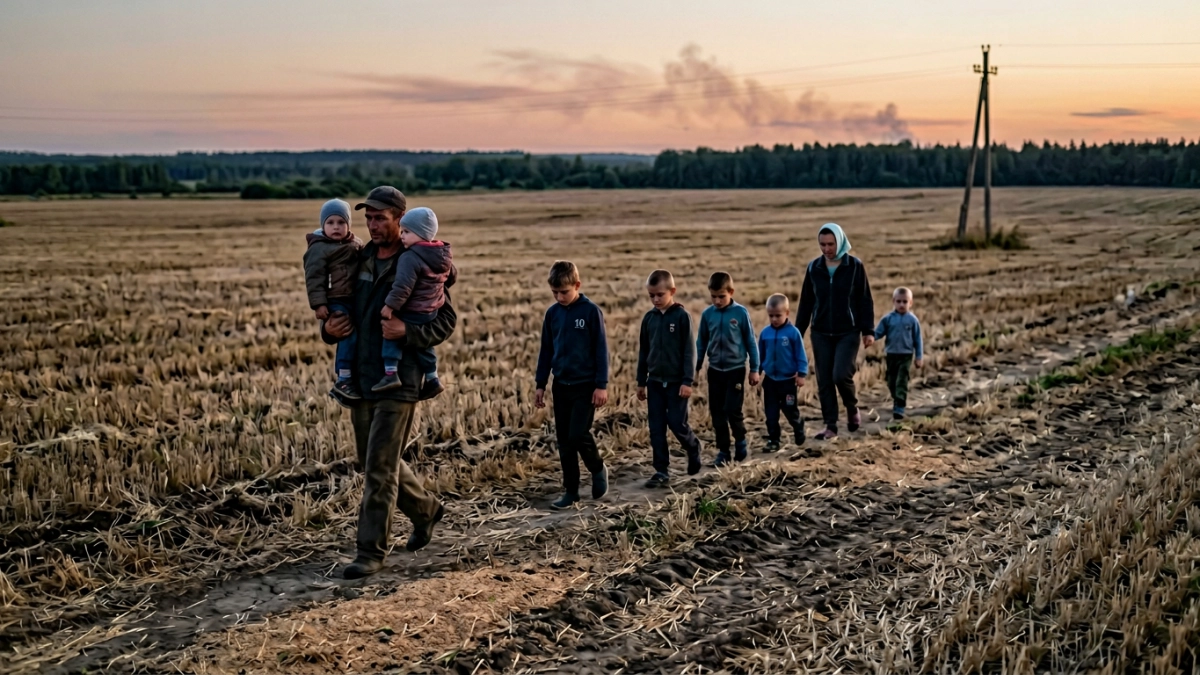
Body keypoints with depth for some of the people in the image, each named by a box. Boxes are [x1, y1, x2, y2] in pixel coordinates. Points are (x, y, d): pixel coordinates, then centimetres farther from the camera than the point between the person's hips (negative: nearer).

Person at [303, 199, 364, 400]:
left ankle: (339, 376, 24)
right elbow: (314, 278, -13)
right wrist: (318, 304, -19)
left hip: (354, 301, 7)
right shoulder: (319, 248, -8)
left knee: (348, 338, 11)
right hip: (335, 302, -7)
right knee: (349, 335, -20)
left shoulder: (356, 244, 13)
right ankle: (343, 380, -13)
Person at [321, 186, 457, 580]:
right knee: (373, 462, 17)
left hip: (398, 381, -7)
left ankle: (371, 552, 3)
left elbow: (447, 319, -9)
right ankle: (425, 510, 39)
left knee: (380, 467, -6)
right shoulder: (359, 261, 10)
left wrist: (409, 332, -24)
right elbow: (339, 308, 21)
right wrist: (329, 329, -1)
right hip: (360, 377, 7)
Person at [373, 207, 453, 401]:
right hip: (432, 312, 9)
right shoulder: (444, 255, 5)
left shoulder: (410, 258, -22)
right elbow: (452, 276, 20)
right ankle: (432, 379, 29)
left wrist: (390, 305, -21)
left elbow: (403, 286, -28)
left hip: (412, 314, -9)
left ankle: (390, 373, -4)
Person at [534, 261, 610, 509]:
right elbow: (546, 351, 12)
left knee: (579, 434, -13)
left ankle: (598, 469, 16)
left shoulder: (591, 311, -9)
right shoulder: (552, 313, 5)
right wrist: (540, 384, 10)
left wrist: (602, 385, -11)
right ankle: (570, 491, 16)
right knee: (564, 441, 7)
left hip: (585, 385, -5)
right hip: (561, 386, 5)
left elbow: (601, 349, -8)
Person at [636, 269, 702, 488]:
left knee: (677, 423, -4)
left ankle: (693, 448, 27)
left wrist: (687, 381, -15)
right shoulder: (649, 318, 6)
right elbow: (643, 352, 12)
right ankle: (661, 471, 8)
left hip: (676, 381, -4)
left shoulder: (682, 316, -8)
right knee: (656, 428, 3)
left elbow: (689, 350, -9)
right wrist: (641, 382, 13)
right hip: (655, 381, 5)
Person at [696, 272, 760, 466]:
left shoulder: (740, 312, -8)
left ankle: (741, 441, 18)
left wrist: (754, 369, 0)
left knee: (732, 410, -8)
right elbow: (701, 342, 9)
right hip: (715, 370, 3)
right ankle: (723, 451, 15)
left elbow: (750, 341, -2)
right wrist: (695, 368, 9)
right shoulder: (707, 314, -1)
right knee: (717, 413, 5)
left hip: (736, 369, -3)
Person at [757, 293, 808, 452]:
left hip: (788, 379, -3)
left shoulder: (793, 332, -13)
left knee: (790, 410, 8)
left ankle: (799, 433, 33)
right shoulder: (765, 332, -2)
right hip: (770, 379, 4)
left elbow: (800, 355, -7)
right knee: (771, 412, 6)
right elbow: (761, 354, 10)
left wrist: (801, 374, -9)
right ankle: (773, 440, 15)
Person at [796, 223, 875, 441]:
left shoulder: (855, 266, -4)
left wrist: (868, 330, -7)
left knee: (841, 375, -16)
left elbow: (865, 301, -2)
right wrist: (797, 333, 8)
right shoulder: (814, 267, 4)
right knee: (824, 381, 3)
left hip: (848, 332, -3)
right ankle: (830, 425, 13)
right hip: (821, 333, 3)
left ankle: (852, 408, 14)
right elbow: (806, 303, 9)